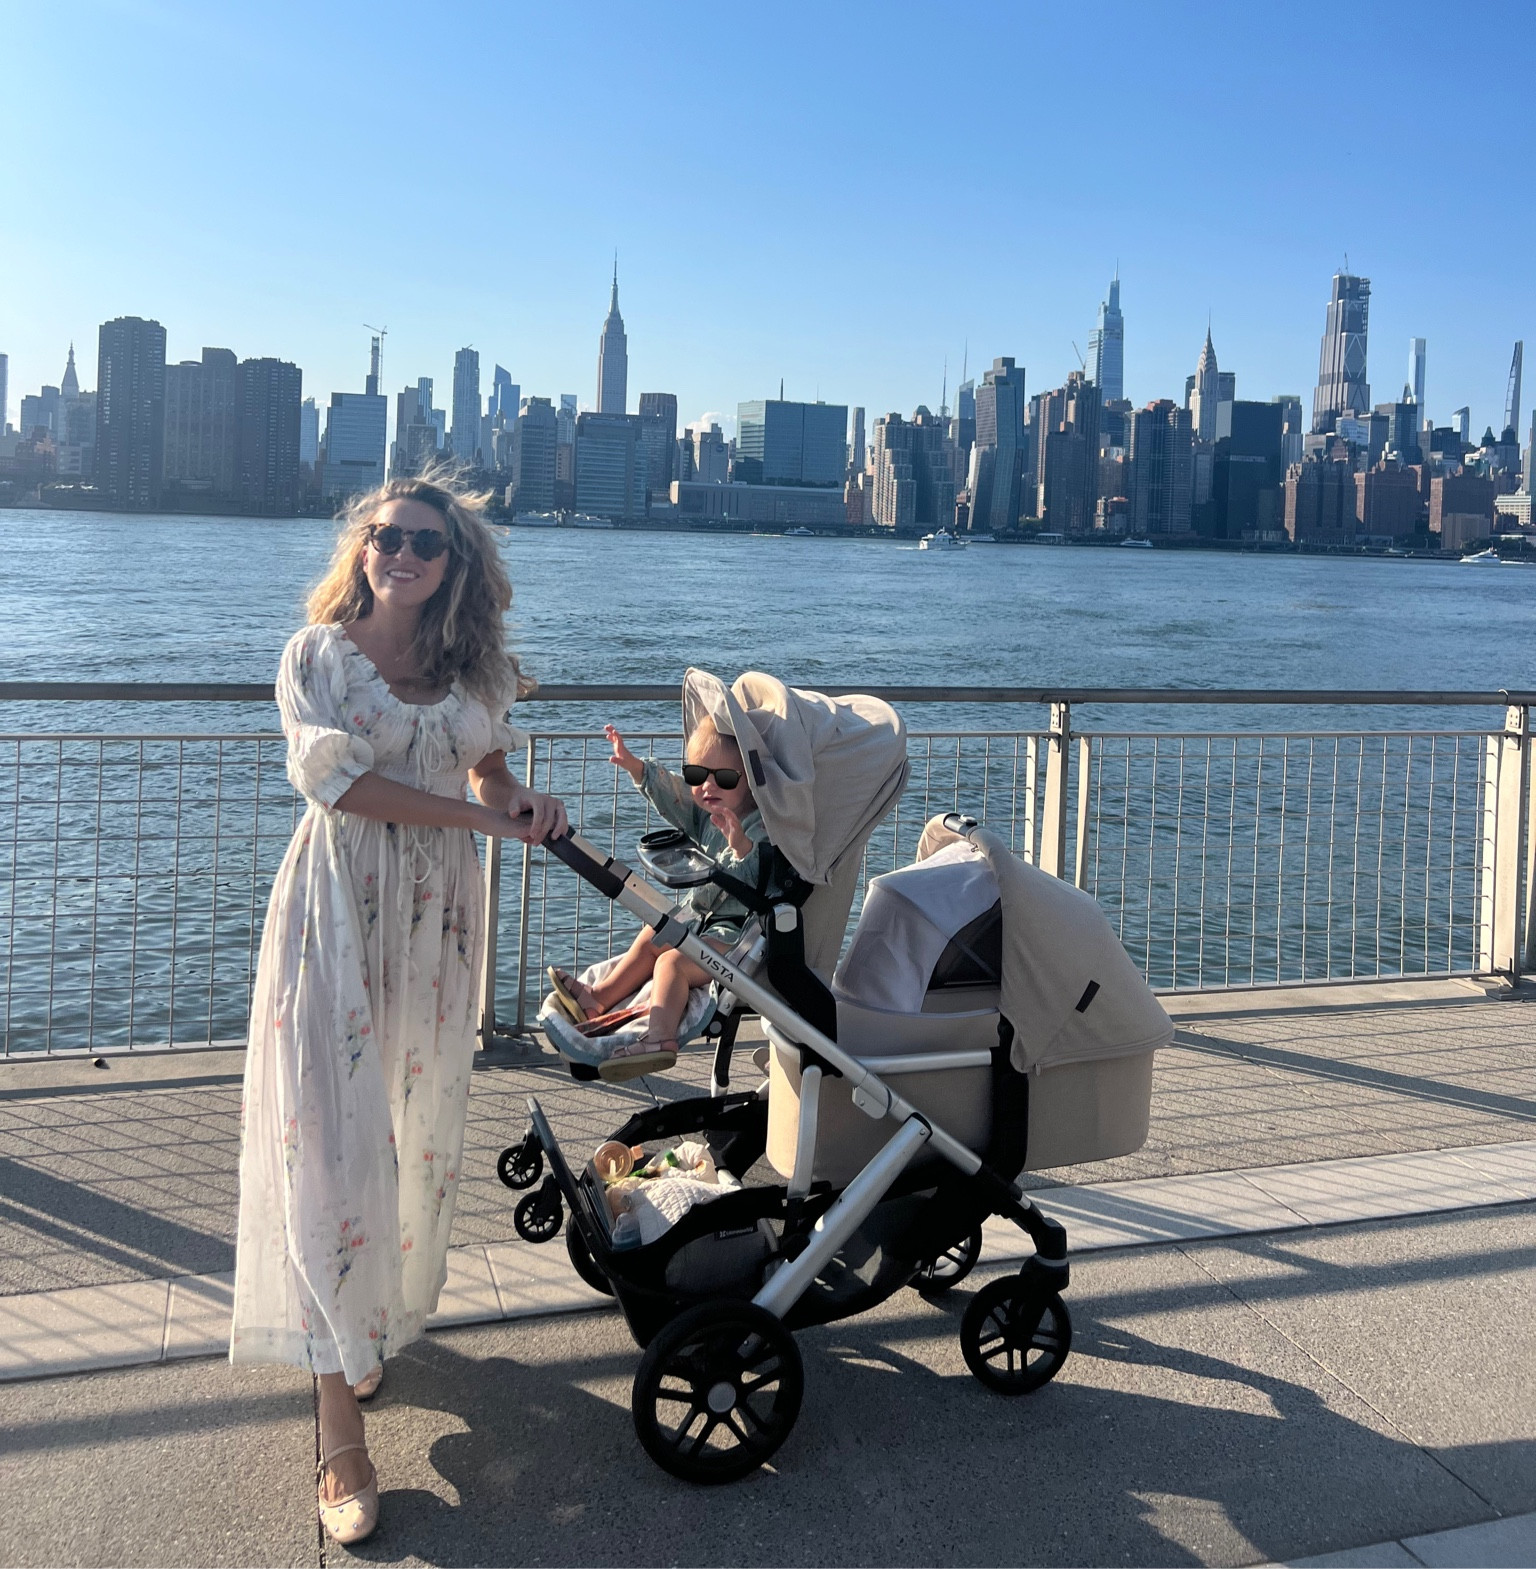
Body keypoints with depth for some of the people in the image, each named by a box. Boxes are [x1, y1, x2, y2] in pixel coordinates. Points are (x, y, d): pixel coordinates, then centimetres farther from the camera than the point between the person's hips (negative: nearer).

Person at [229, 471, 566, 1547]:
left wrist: (525, 802, -6)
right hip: (340, 906, -4)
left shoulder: (474, 667, 10)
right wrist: (478, 817, -16)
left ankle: (389, 1316, 32)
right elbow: (335, 778, -13)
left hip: (437, 913, 5)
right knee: (335, 1140, -10)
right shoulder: (320, 653, -2)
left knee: (421, 1124, 9)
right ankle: (343, 1428, -7)